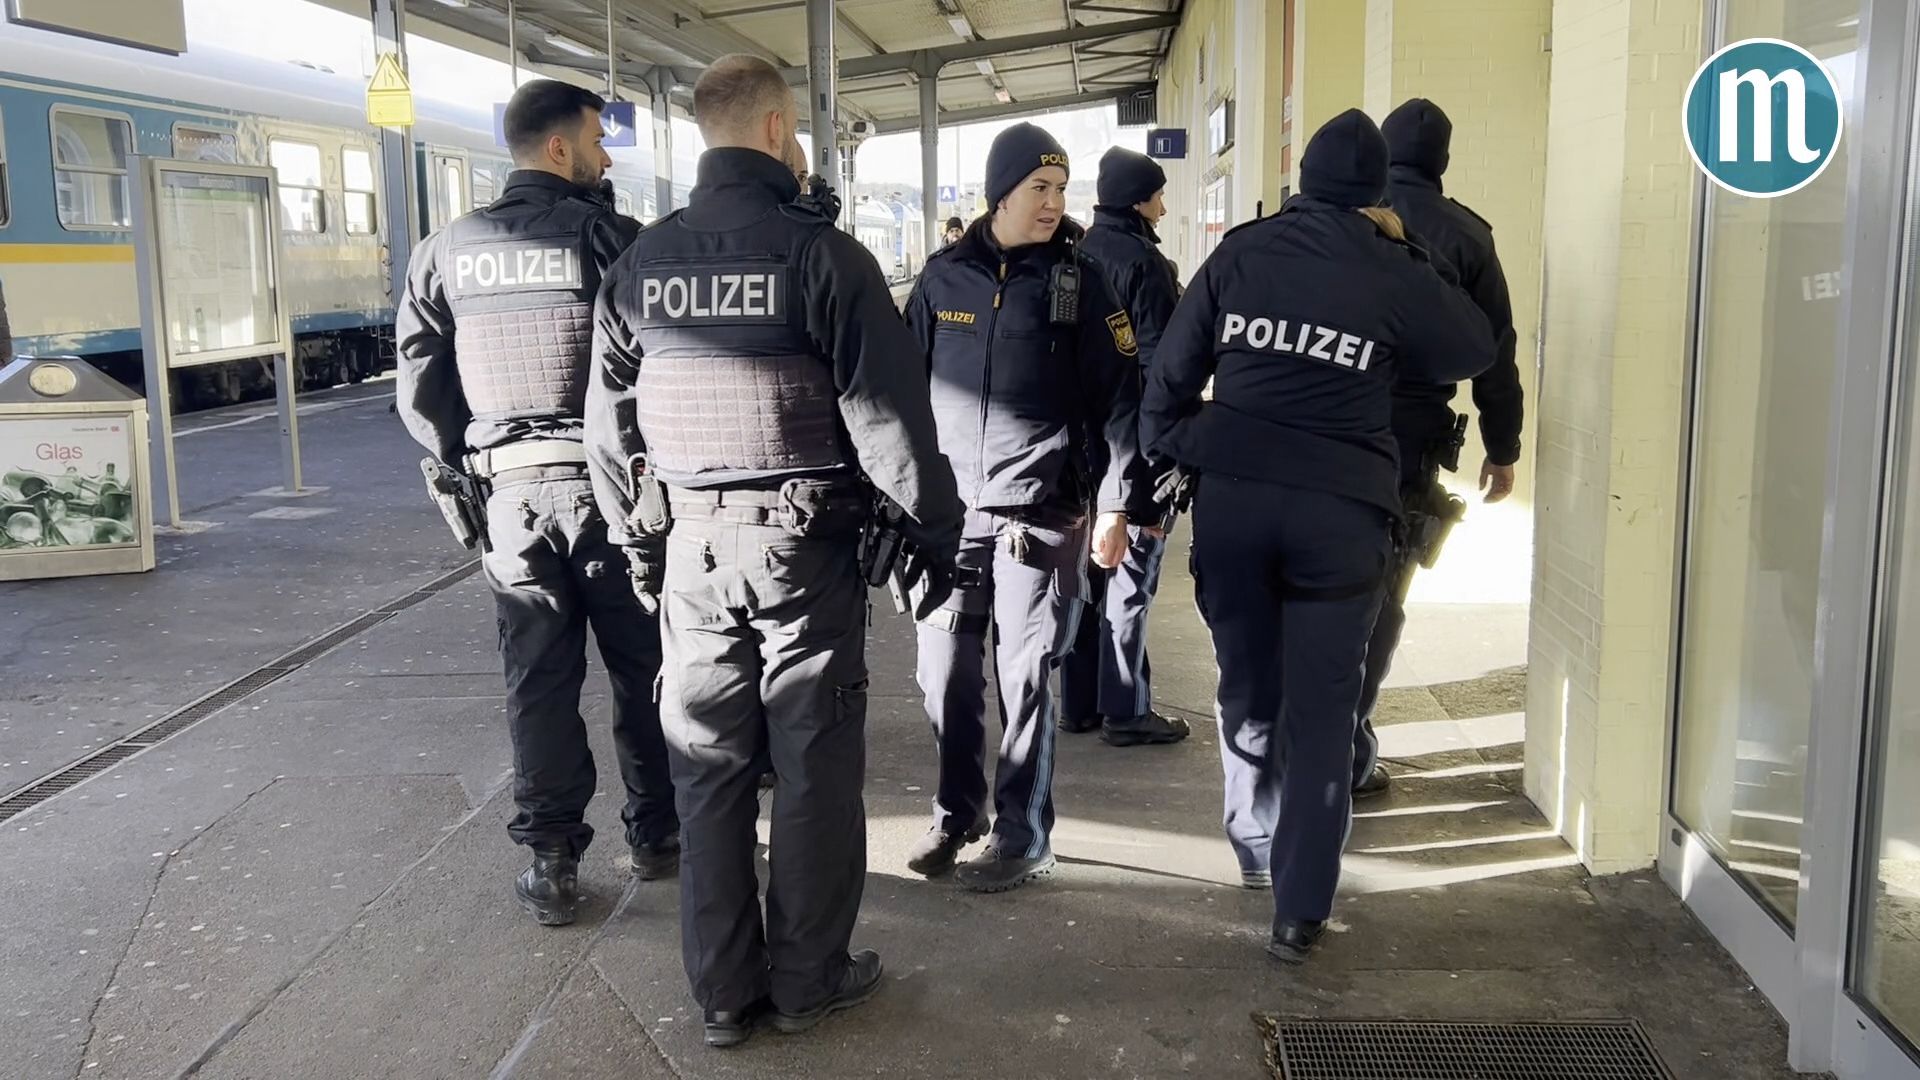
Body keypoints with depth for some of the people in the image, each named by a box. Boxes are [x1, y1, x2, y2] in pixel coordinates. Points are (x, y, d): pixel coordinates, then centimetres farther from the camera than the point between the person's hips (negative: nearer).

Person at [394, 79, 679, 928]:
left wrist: (473, 469, 14)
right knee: (643, 670, 12)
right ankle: (654, 834, 24)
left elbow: (421, 392, 5)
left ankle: (551, 864, 12)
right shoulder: (610, 238, -8)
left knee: (538, 682, 9)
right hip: (612, 484, -3)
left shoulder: (446, 253, 4)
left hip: (513, 493, 3)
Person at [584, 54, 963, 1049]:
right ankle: (808, 978, 19)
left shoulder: (640, 262, 5)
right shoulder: (822, 252, -9)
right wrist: (935, 533, -2)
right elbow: (887, 412, -12)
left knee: (709, 770, 11)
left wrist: (640, 540, 19)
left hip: (692, 544, 4)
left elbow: (610, 421, 10)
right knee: (814, 767, 8)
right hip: (805, 542, -4)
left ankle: (723, 990, 19)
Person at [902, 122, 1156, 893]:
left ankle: (1024, 838, 16)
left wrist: (1119, 505, -7)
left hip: (1040, 515, -3)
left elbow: (1121, 397, -2)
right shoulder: (945, 277, 5)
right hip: (950, 507, 3)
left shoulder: (1077, 281, -1)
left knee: (1024, 677, 2)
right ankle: (958, 812, 27)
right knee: (944, 671, 7)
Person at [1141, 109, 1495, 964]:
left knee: (1247, 685, 20)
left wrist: (1163, 464, 13)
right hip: (1339, 511, -2)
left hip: (1231, 497, 2)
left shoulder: (1241, 251, 6)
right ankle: (1299, 912, 5)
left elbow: (1171, 371, 6)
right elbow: (1474, 350, 15)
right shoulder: (1392, 271, 1)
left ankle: (1253, 846, 37)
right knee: (1321, 707, 4)